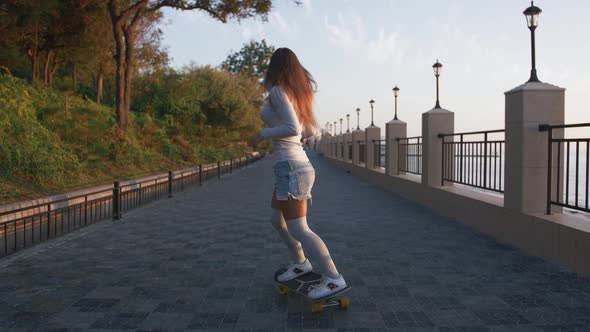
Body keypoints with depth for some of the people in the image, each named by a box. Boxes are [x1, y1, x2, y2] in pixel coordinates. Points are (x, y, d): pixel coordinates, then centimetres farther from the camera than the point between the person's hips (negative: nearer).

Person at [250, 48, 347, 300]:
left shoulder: (278, 91, -11)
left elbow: (292, 128, -22)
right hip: (295, 163, 9)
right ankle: (300, 263, 34)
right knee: (277, 219, 22)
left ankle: (334, 278, -4)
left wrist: (263, 134, -9)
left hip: (290, 166, -9)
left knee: (298, 230, -7)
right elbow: (312, 131, 19)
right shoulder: (299, 95, 14)